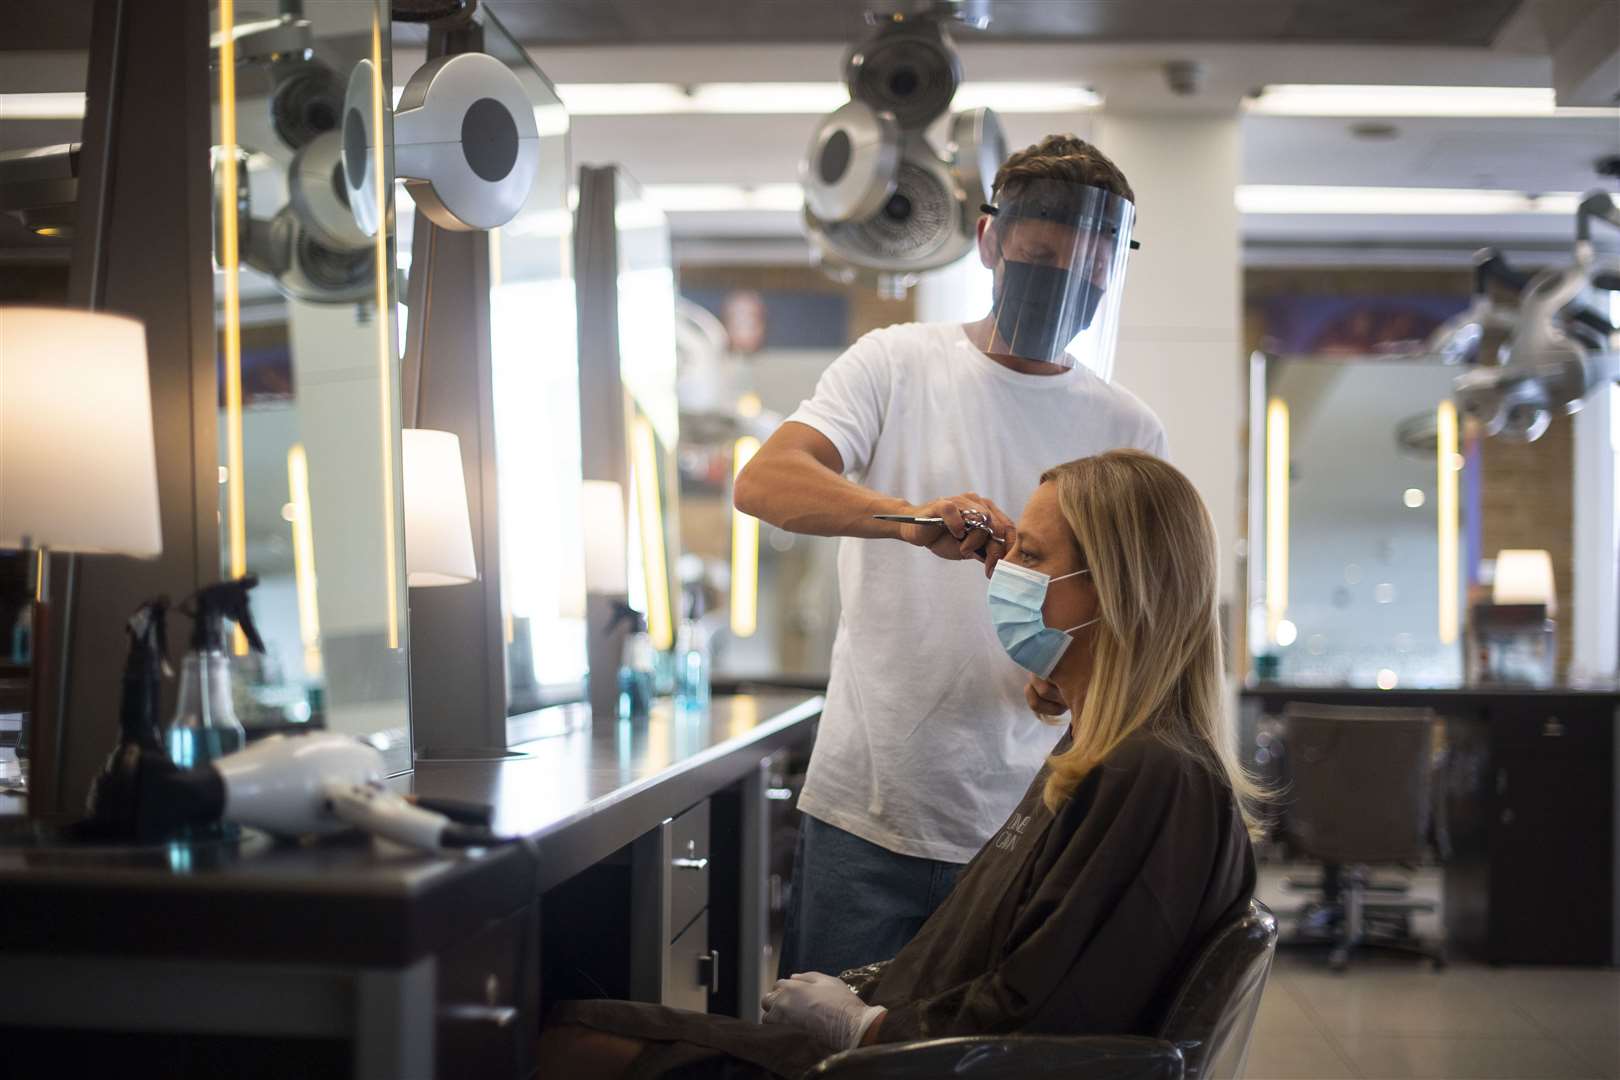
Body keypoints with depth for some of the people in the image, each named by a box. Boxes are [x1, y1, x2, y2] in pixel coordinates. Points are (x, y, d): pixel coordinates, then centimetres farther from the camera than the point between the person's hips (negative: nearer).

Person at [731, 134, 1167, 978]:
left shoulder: (1129, 432, 8)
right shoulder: (899, 364, 4)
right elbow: (763, 482, -11)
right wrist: (910, 517, -29)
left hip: (1024, 835, 1)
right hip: (865, 813, -1)